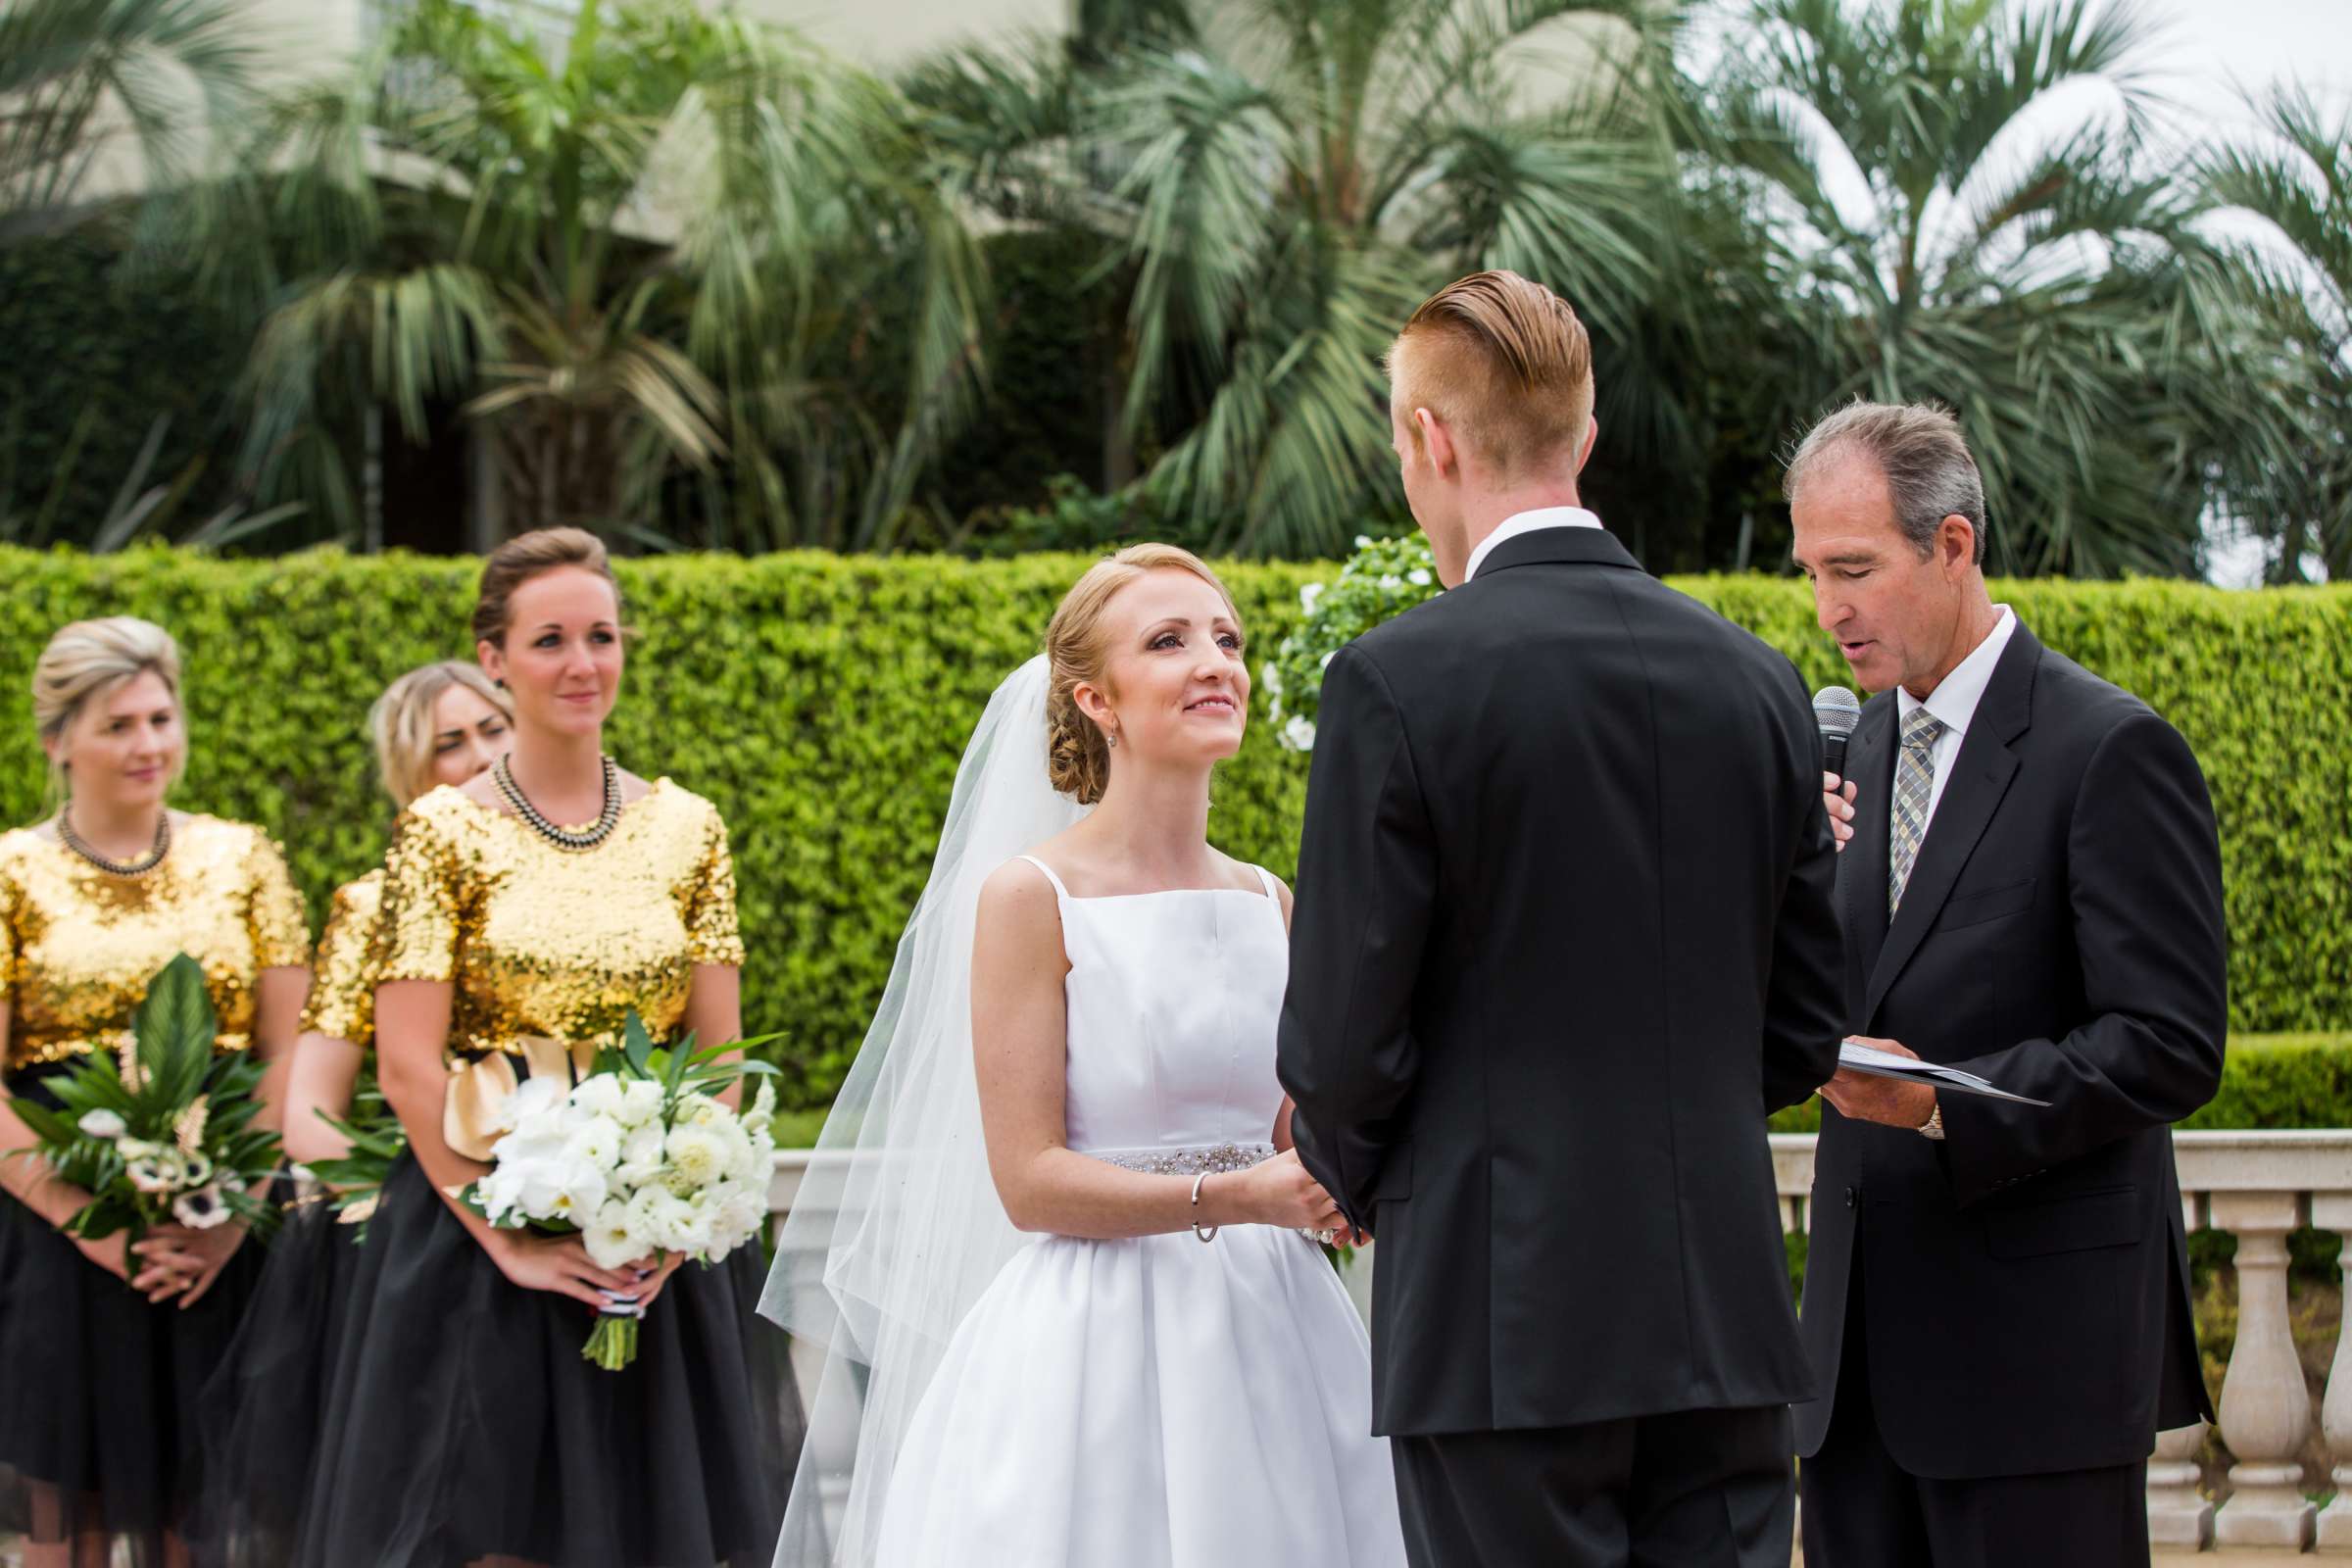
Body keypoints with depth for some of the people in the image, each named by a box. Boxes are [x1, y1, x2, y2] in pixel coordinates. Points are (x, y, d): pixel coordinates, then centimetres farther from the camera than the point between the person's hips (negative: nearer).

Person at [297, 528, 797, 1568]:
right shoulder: (444, 831, -3)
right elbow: (409, 1068, -8)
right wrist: (511, 1238, -14)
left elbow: (719, 1055, 6)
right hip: (483, 1230, -3)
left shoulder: (686, 829, 7)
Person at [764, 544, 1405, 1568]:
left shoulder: (1270, 905, 10)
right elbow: (1030, 1180, -12)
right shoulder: (1031, 897, -7)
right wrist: (1235, 1196, -19)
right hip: (1096, 1353, -5)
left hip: (1269, 1346, 5)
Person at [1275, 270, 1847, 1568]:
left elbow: (1344, 1038, -9)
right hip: (1724, 1310, 5)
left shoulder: (1398, 684, -10)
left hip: (1506, 1323, -5)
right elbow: (1805, 1035, 11)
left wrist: (1354, 1172, 11)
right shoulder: (1758, 683, 8)